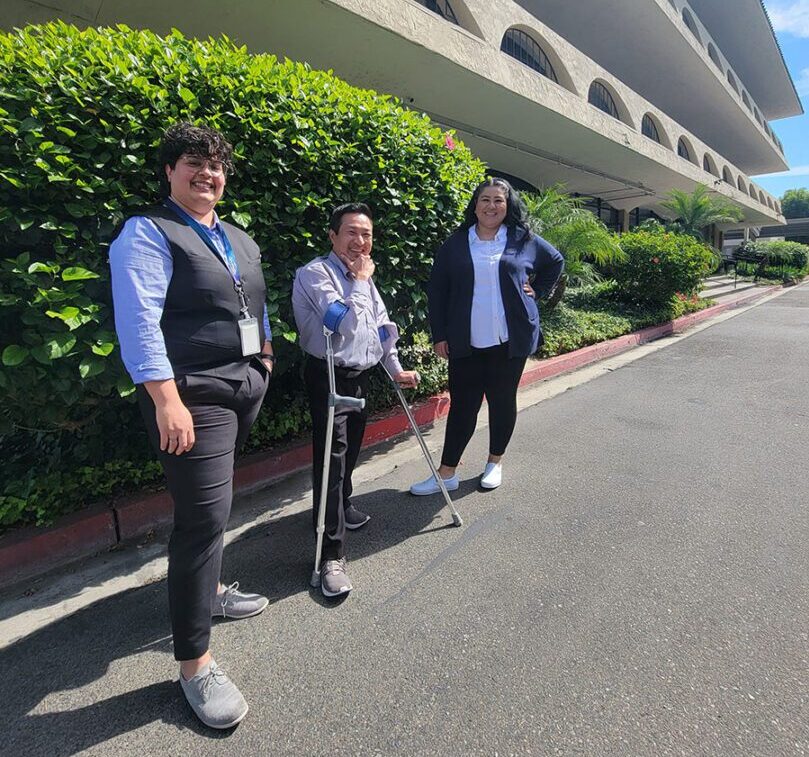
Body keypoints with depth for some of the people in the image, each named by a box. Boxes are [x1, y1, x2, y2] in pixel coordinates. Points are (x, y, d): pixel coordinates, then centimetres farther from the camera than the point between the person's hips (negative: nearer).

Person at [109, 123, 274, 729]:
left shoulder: (241, 241, 19)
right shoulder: (148, 232, -5)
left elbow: (259, 307, 29)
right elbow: (139, 322, -16)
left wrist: (266, 351, 20)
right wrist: (167, 400, -22)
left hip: (246, 389, 8)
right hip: (193, 397, -8)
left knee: (213, 506, 19)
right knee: (204, 516, -8)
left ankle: (207, 590, 39)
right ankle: (194, 662, 7)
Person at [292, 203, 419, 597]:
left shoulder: (363, 277, 14)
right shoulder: (314, 274, -13)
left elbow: (380, 324, 20)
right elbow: (344, 324, -24)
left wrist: (395, 369, 18)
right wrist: (361, 280, -14)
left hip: (360, 376, 8)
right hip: (329, 377, -8)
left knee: (350, 451, 20)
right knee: (331, 457, -12)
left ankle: (341, 506, 44)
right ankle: (332, 557, -8)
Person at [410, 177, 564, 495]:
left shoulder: (524, 240, 6)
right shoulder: (455, 243, 5)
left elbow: (556, 262, 22)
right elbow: (437, 290, 4)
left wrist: (537, 290, 8)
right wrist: (439, 335, 0)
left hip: (510, 340, 1)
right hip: (466, 342, 0)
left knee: (503, 400, 10)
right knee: (462, 404, 3)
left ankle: (495, 462, 29)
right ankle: (447, 473, 13)